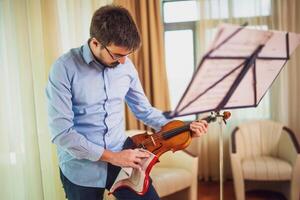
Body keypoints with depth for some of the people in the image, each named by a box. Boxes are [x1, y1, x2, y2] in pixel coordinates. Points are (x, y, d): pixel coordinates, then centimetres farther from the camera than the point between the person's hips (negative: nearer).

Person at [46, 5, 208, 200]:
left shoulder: (126, 66, -1)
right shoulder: (65, 68, -15)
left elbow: (144, 110, 10)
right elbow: (61, 132, -18)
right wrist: (111, 156, -19)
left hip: (123, 159, 4)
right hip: (81, 170, -3)